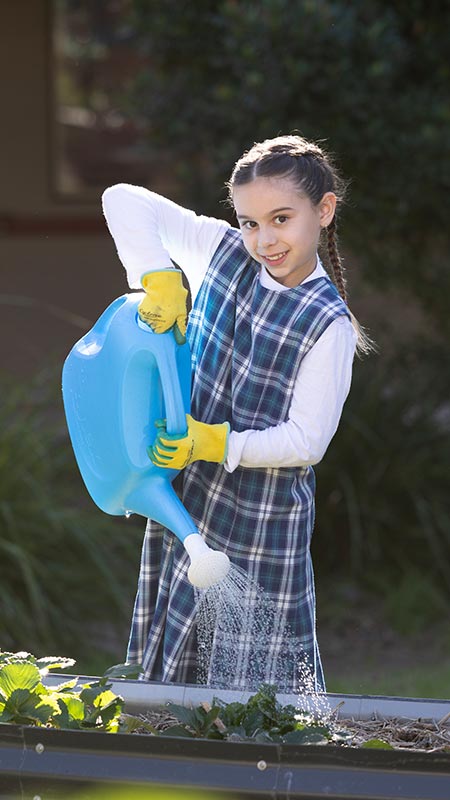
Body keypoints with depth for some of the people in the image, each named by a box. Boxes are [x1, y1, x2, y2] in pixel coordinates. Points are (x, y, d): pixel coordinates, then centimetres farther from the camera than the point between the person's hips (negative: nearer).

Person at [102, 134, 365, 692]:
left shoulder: (328, 324, -14)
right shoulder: (222, 251, -1)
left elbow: (306, 440, -15)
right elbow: (125, 201, -3)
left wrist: (216, 443, -25)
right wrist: (159, 277, -17)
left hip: (263, 518, -5)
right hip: (185, 500, 5)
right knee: (172, 663, 12)